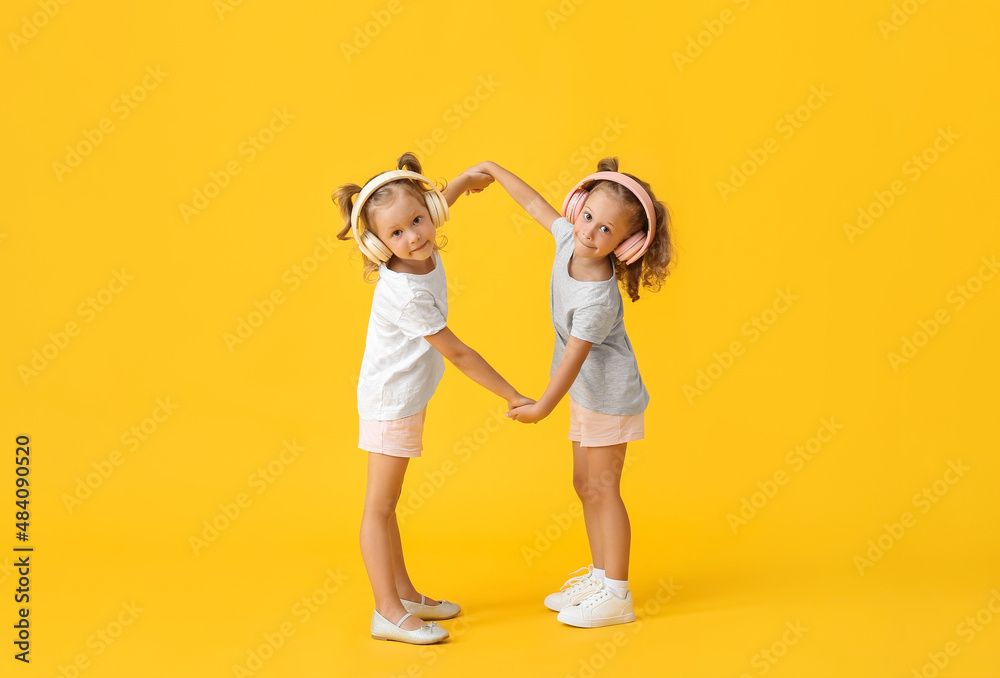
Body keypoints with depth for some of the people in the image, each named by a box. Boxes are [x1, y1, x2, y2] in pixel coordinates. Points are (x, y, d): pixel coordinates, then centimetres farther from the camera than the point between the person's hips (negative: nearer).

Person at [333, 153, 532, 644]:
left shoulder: (423, 251, -5)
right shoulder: (405, 294, -30)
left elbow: (435, 205, 20)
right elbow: (457, 353, -25)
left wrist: (468, 178, 33)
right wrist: (513, 396, -19)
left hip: (406, 399, 9)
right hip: (390, 401, -9)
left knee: (386, 504, 16)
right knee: (379, 505, -3)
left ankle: (404, 594, 27)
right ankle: (388, 613, 2)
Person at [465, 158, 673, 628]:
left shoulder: (598, 298, -31)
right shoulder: (569, 238, -8)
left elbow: (573, 358, -28)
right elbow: (537, 205, 10)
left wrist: (541, 408, -22)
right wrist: (493, 171, 21)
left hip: (609, 395, -9)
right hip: (587, 392, 9)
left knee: (602, 488, -3)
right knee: (586, 485, 15)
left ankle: (616, 595, 6)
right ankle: (599, 575, 28)